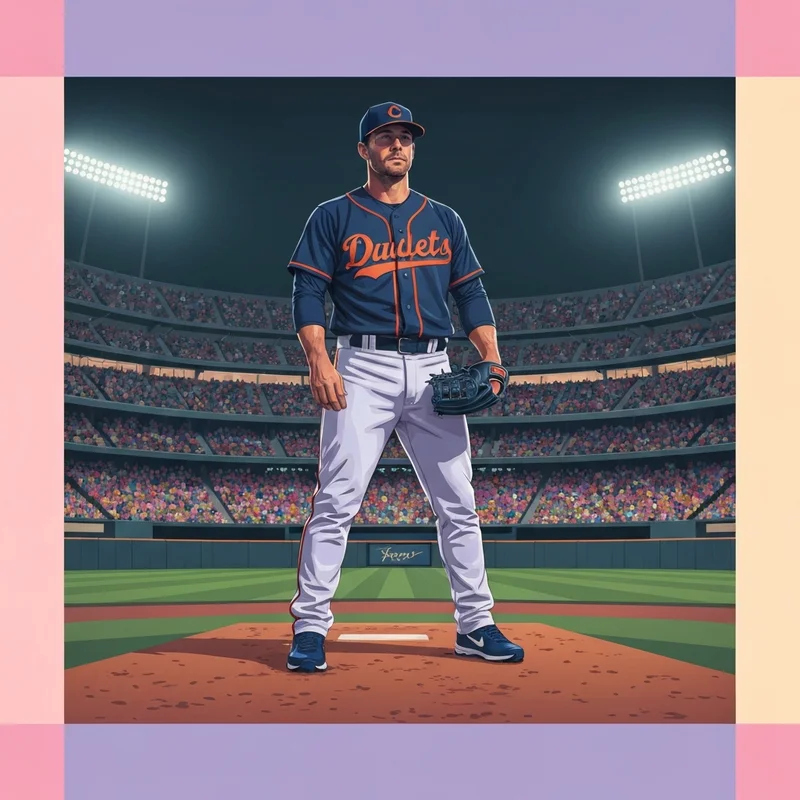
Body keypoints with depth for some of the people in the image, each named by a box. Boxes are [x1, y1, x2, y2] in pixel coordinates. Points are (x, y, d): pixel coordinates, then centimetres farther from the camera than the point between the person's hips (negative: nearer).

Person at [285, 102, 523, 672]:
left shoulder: (444, 219, 20)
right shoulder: (333, 217, 10)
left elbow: (471, 293, 15)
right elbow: (307, 293, 1)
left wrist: (491, 356, 0)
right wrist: (319, 360, -15)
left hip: (434, 369, 4)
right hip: (363, 368, -3)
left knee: (458, 502, 5)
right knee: (336, 500, -8)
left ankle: (475, 625, 18)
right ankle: (310, 626, 5)